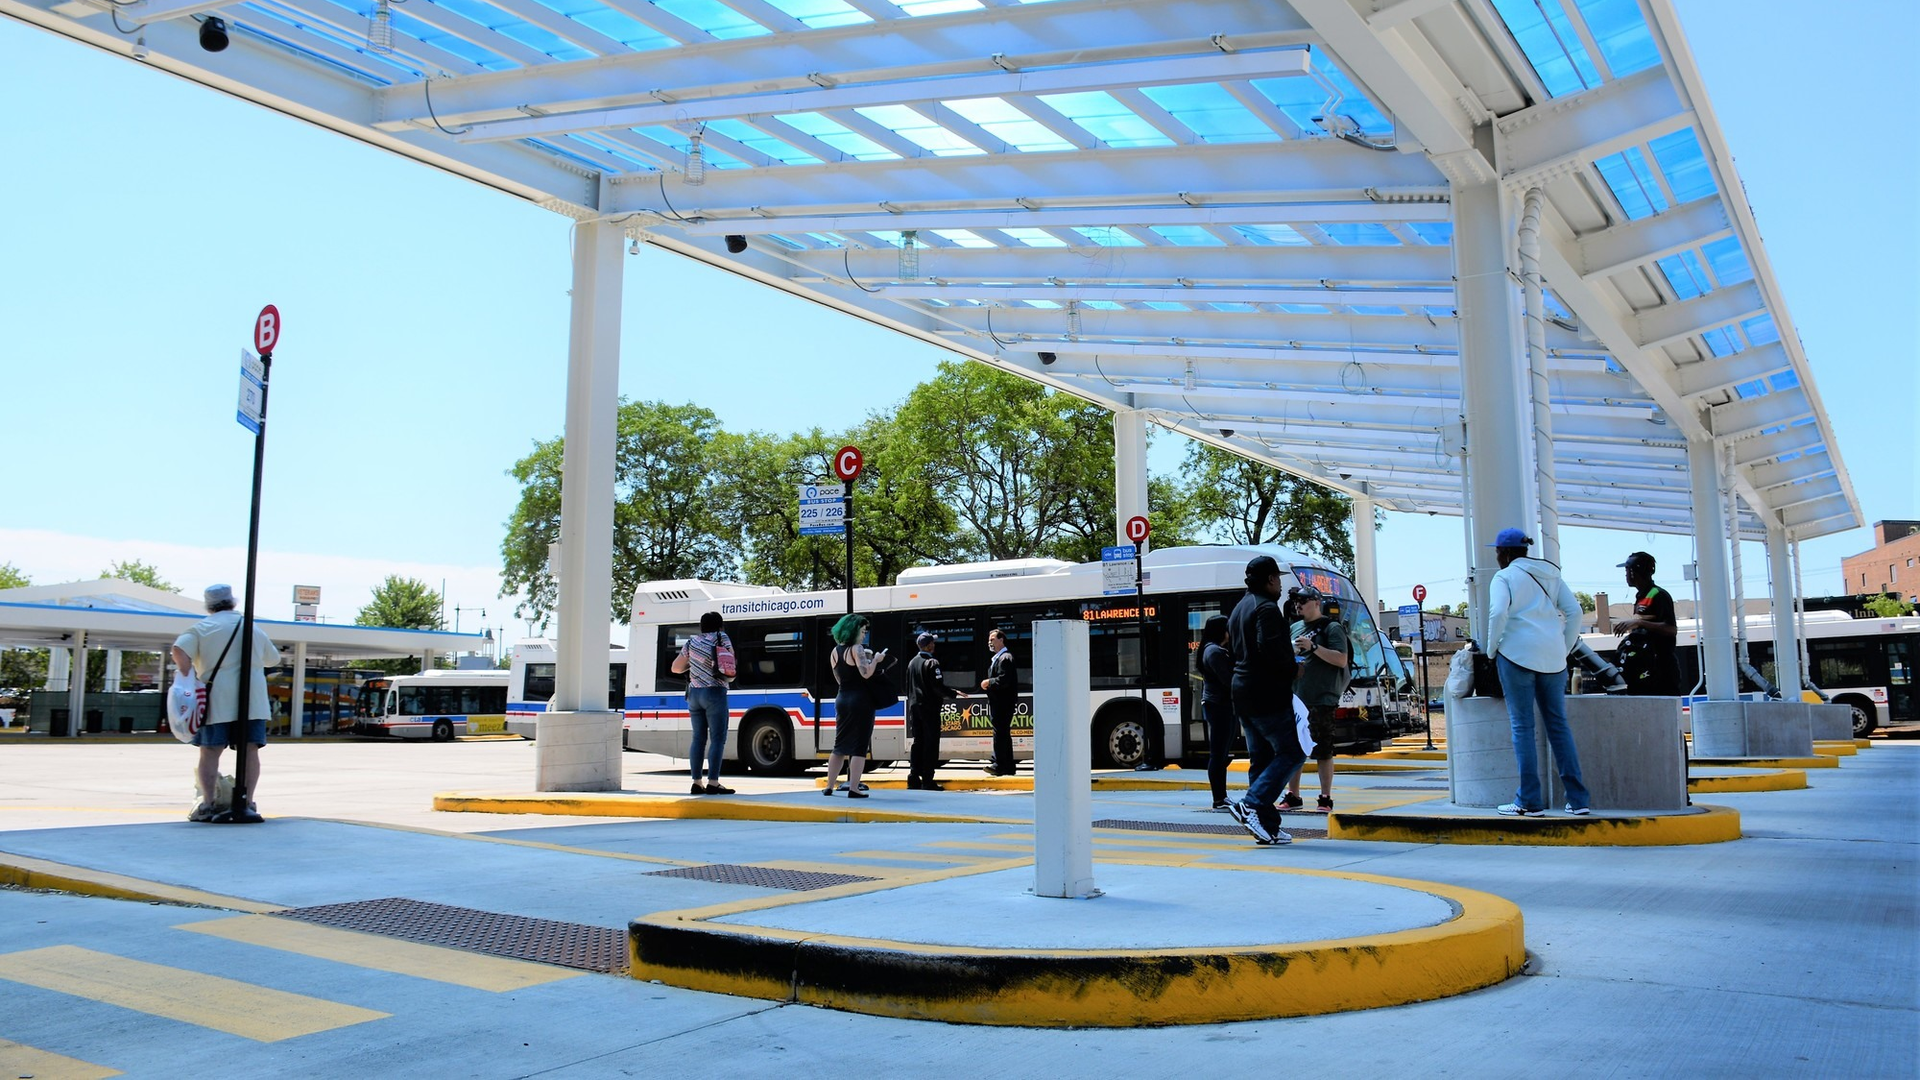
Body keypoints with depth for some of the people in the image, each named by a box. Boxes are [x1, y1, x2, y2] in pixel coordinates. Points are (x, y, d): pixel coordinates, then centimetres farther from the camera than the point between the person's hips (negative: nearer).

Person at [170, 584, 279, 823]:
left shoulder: (201, 628, 5)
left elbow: (179, 651, -13)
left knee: (210, 752, 4)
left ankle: (207, 804, -1)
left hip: (217, 701, -2)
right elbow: (273, 659, 26)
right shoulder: (254, 628, 15)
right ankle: (247, 803, -3)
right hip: (252, 700, 2)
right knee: (249, 751, 2)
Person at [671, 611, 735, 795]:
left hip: (694, 694, 5)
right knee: (718, 738, -4)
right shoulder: (722, 638, -2)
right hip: (715, 693, -5)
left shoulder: (692, 642, 9)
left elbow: (676, 668, 14)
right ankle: (713, 783, -10)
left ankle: (697, 782, 7)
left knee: (699, 738, 9)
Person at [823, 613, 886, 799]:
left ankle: (829, 787, 18)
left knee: (840, 744, 15)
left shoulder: (835, 651, 12)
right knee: (859, 746, -3)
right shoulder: (856, 649, -11)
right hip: (860, 700, -7)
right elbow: (866, 673, -21)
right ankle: (853, 788, -6)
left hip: (841, 699, 7)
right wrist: (875, 660, -4)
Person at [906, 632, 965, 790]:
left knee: (918, 742, 12)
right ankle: (927, 781, -5)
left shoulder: (912, 663, 9)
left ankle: (914, 778, 11)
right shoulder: (931, 663, -14)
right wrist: (954, 693, -5)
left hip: (914, 707, 7)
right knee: (930, 744, -3)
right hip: (929, 707, -7)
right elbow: (938, 687, -18)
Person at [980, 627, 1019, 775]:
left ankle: (999, 765, -9)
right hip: (998, 702, 11)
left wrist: (989, 682, -10)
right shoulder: (997, 658, 21)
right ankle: (1008, 767, 16)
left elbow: (1004, 680, -22)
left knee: (1000, 733, -10)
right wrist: (988, 683, 8)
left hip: (1003, 703, -11)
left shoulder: (1005, 658, -12)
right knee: (1003, 735, 12)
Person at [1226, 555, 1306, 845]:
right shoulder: (1266, 608, -11)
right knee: (1292, 753, -4)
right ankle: (1251, 805, -16)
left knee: (1260, 759, 9)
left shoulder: (1238, 609, 19)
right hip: (1268, 695, -9)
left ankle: (1267, 826, 8)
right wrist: (1291, 669, -6)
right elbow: (1269, 647, -23)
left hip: (1243, 695, 10)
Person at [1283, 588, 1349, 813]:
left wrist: (1313, 647, -18)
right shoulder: (1295, 629, 18)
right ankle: (1292, 796, 14)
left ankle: (1325, 799, 4)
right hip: (1294, 699, 7)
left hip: (1321, 699, -6)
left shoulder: (1332, 628, -2)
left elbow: (1341, 659, -12)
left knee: (1322, 751, -2)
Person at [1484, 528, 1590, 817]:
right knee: (1558, 724, 10)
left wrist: (1492, 649, -5)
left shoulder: (1504, 577, 0)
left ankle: (1529, 801, -4)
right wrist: (1565, 648, 13)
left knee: (1522, 726, -2)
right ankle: (1577, 799, 9)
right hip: (1552, 657, 5)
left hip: (1517, 653, -5)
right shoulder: (1550, 574, 17)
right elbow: (1574, 611, 9)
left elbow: (1498, 613, -16)